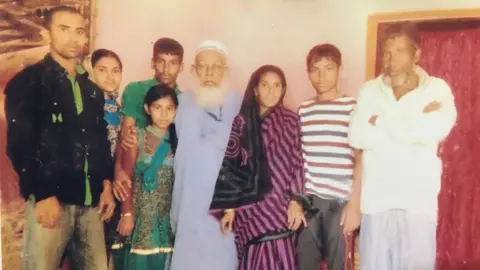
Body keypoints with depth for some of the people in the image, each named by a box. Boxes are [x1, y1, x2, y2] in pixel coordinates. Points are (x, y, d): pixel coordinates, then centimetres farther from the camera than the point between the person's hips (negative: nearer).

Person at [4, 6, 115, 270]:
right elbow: (19, 145, -7)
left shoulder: (92, 90, 17)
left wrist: (106, 185, 10)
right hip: (50, 198, -5)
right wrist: (43, 195, -13)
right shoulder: (27, 82, 0)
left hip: (90, 200, 5)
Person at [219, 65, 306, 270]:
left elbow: (297, 163, 2)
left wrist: (296, 201, -6)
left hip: (280, 206, 0)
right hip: (250, 207, 1)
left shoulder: (291, 120, 4)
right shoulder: (241, 122, 4)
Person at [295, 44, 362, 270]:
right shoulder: (303, 111, 10)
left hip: (340, 201, -3)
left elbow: (360, 160, -3)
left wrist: (355, 203, -8)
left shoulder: (353, 108, 0)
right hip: (309, 200, 3)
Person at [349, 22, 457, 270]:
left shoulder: (437, 89, 3)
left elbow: (435, 131, -16)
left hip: (418, 203, -1)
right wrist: (414, 125, -9)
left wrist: (381, 122, -7)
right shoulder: (369, 91, 7)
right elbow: (357, 137, -8)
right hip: (376, 201, 1)